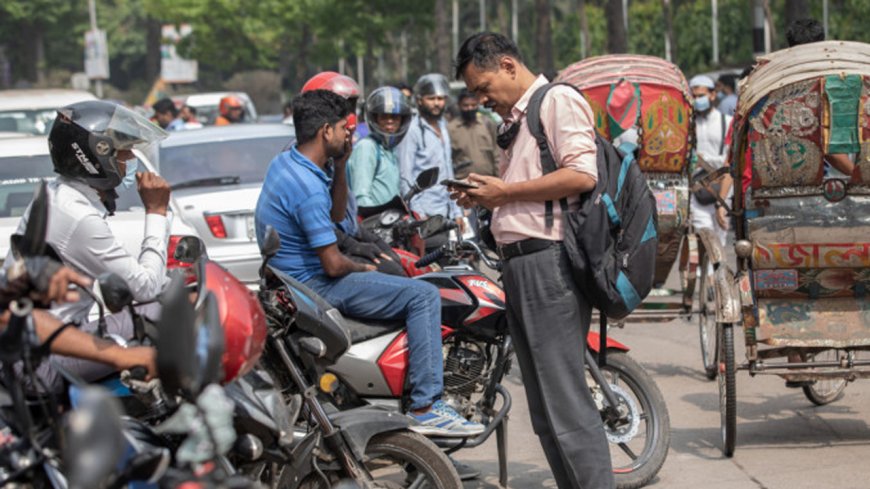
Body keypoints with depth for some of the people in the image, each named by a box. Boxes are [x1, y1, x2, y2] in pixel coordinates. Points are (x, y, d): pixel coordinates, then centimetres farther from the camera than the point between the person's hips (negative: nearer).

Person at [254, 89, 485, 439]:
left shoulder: (285, 163, 7)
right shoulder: (308, 188, -24)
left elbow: (335, 214, 20)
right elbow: (333, 265, -22)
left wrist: (340, 165, 6)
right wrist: (361, 268, 0)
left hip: (290, 278, 11)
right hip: (313, 286, -11)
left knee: (404, 285, 29)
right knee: (424, 296, -15)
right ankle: (425, 407, -18)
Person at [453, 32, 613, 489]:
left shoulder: (560, 100, -5)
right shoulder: (515, 119, 24)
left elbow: (581, 175, -18)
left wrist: (507, 191, -12)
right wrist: (486, 196, 12)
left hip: (549, 260, -10)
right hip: (518, 264, 10)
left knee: (566, 401, -13)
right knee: (545, 413, 10)